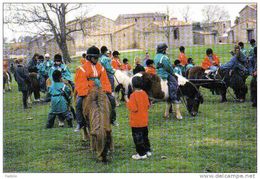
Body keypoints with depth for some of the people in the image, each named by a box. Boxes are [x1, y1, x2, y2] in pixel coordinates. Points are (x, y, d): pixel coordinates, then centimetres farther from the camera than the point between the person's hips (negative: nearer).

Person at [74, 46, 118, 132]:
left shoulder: (100, 67, 10)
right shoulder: (82, 68, -7)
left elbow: (104, 80, 8)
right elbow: (81, 82, -14)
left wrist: (106, 90, -6)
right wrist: (84, 93, -25)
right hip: (86, 92, -4)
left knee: (111, 99, -6)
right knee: (79, 103, -26)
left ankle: (112, 118, 10)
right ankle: (80, 123, -14)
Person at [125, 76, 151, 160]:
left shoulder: (133, 95, -18)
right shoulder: (144, 93, 2)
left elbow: (133, 108, -21)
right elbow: (148, 105, 8)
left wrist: (127, 101, -10)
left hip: (136, 122, -7)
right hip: (144, 121, 7)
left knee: (138, 137, 0)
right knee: (145, 136, 19)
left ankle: (141, 154, 3)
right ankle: (147, 150, 27)